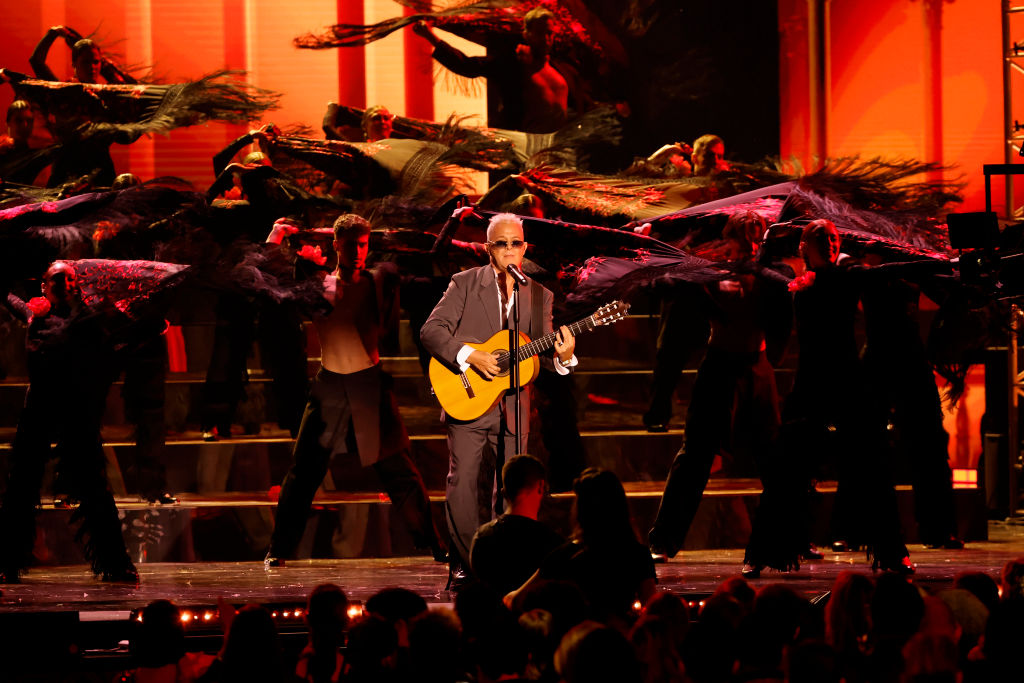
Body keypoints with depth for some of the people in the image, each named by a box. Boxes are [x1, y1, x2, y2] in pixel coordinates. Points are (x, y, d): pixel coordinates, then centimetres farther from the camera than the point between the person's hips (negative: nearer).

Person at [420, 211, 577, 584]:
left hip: (513, 406, 3)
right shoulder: (465, 283, 1)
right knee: (462, 483, -6)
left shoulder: (539, 294, 10)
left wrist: (562, 356, -15)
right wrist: (469, 356, -18)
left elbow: (542, 353, 8)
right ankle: (465, 564, 5)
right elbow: (431, 330, -6)